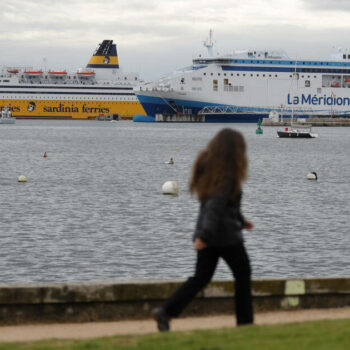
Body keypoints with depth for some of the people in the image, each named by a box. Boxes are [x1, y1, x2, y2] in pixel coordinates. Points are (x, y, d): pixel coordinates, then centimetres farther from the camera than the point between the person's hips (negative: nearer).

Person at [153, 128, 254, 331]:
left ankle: (166, 312, -7)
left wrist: (240, 220, 29)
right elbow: (216, 205, -26)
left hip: (207, 234, 7)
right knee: (243, 276, 11)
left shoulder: (209, 168, 9)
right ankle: (245, 321, 16)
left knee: (201, 277, 7)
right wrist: (205, 235, -31)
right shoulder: (228, 175, -18)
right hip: (226, 235, -7)